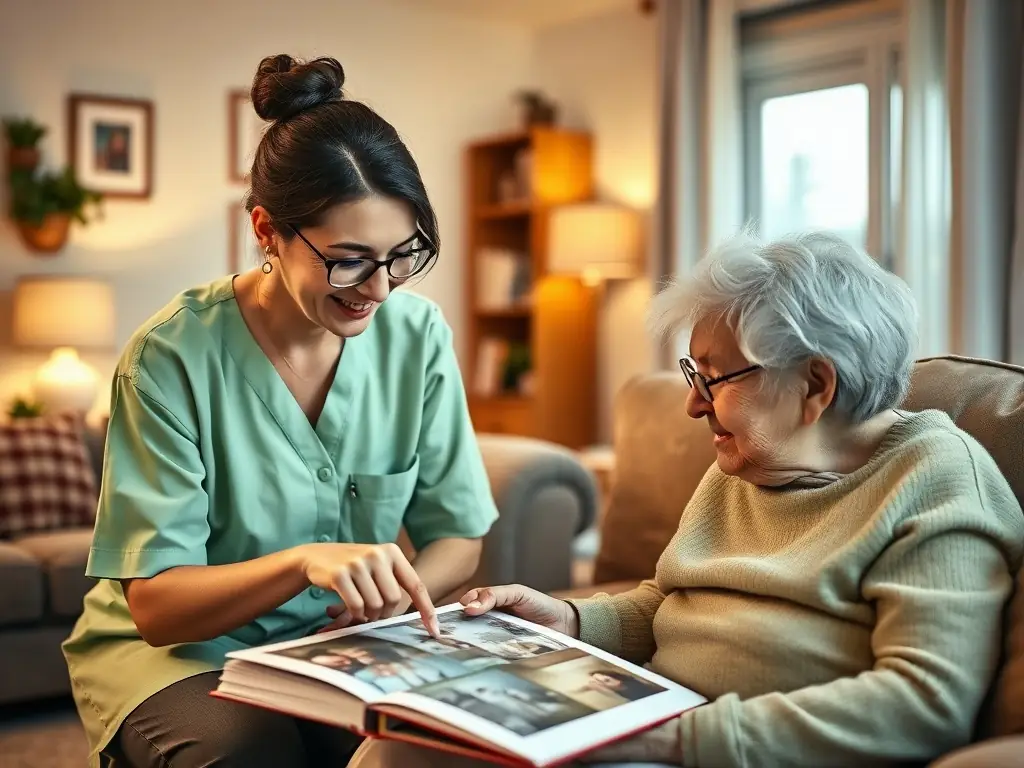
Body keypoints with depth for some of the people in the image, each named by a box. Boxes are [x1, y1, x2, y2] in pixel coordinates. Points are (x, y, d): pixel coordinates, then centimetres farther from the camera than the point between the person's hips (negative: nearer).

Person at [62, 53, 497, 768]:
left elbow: (458, 537, 0)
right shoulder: (172, 357, -19)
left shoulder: (418, 334, -8)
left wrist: (393, 596, -22)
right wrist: (302, 562, -37)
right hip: (179, 650, -3)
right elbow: (156, 604, -19)